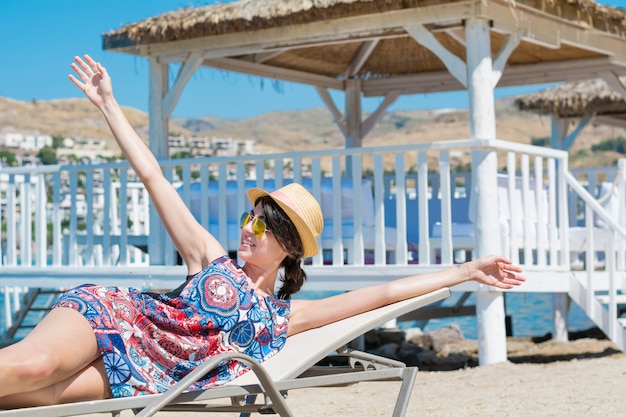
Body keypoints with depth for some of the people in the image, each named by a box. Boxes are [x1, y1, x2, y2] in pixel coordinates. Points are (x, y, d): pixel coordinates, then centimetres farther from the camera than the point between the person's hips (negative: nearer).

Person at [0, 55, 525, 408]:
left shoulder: (286, 316, 19)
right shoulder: (211, 258, 19)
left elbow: (385, 292, 15)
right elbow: (153, 177, 20)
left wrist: (469, 270, 13)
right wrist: (108, 103, 21)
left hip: (142, 378, -1)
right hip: (115, 312, 1)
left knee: (47, 387, -35)